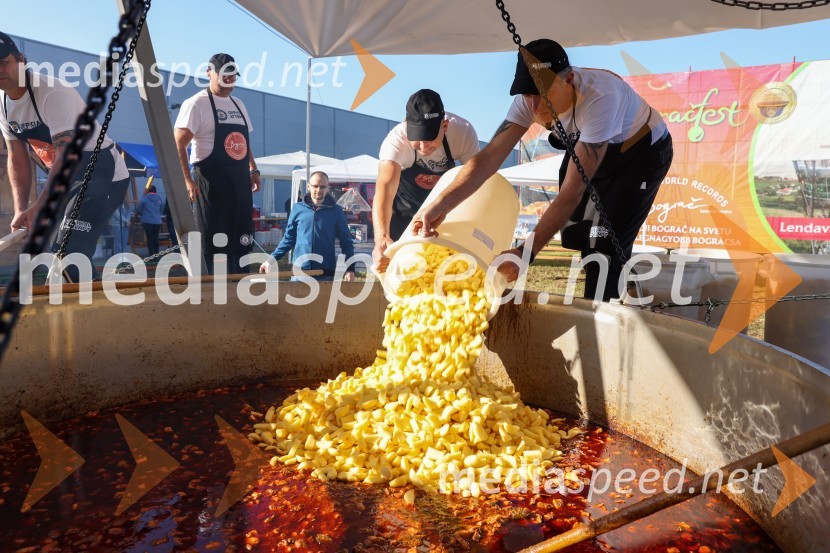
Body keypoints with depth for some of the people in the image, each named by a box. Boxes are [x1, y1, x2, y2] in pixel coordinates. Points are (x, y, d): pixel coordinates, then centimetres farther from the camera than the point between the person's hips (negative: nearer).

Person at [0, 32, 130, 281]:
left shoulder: (53, 93, -23)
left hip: (103, 174, -9)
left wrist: (38, 207, -34)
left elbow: (67, 155, -30)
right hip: (65, 178, 9)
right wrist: (21, 209, -7)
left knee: (70, 251, -22)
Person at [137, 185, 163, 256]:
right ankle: (156, 254, 11)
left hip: (147, 221, -3)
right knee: (156, 238, 10)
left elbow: (139, 210, 2)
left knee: (150, 238, 1)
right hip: (157, 221, 3)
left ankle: (151, 254, -1)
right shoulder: (159, 199, 5)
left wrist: (143, 215, 21)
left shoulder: (144, 198, -5)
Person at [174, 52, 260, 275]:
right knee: (213, 241, -6)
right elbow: (178, 144, -11)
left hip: (240, 181, 7)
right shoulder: (196, 104, -4)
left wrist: (253, 169, 13)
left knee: (241, 239, 9)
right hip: (212, 181, -7)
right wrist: (188, 180, -20)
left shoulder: (238, 104, 19)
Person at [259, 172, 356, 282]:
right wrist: (272, 259, 7)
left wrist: (350, 269, -7)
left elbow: (346, 242, 5)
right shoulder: (298, 209, 5)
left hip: (326, 274, -1)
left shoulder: (336, 211, 3)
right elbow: (288, 238, 14)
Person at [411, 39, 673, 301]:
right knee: (577, 234, 2)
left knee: (605, 244, -15)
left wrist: (527, 253, -43)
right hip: (594, 150, 6)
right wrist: (441, 205, -43)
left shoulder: (599, 97, -41)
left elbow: (572, 191, -41)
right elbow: (490, 157, -29)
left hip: (643, 150, -5)